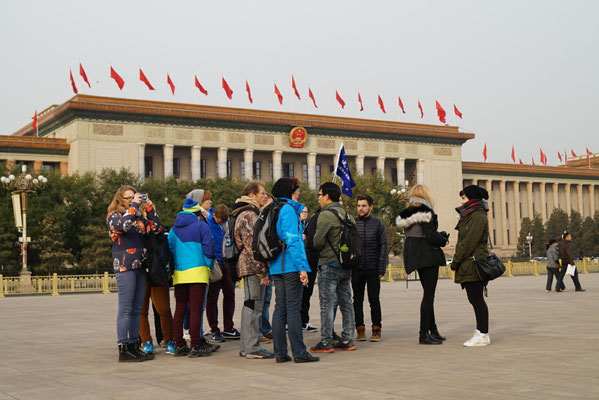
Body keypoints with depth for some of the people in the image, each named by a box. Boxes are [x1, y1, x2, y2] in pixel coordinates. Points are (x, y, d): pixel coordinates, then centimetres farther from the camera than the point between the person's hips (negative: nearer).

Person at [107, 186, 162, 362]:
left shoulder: (140, 216, 17)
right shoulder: (113, 216, 0)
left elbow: (156, 228, 5)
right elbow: (124, 225, -21)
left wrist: (149, 207, 1)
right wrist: (134, 205, -14)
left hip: (140, 266, 6)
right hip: (124, 266, -6)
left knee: (137, 309, 8)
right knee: (125, 309, -6)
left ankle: (134, 346, 13)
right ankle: (123, 349, -4)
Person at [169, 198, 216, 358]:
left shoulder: (173, 230, 14)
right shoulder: (201, 226, -2)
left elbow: (169, 250, 13)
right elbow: (208, 247, -6)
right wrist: (209, 266, 7)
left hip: (179, 274, 5)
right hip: (197, 272, -5)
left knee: (179, 309, 10)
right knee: (196, 309, -5)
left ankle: (179, 345, 13)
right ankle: (196, 347, -5)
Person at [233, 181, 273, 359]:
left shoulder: (253, 213, 21)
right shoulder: (248, 215, -13)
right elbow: (251, 246, -20)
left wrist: (262, 270, 22)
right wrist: (262, 271, -19)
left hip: (252, 268, 11)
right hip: (252, 267, -11)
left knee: (250, 306, 13)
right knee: (253, 306, -8)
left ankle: (246, 346, 19)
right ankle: (251, 347, -5)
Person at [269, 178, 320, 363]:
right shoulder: (288, 210, -10)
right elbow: (292, 240, -17)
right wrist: (302, 267, -17)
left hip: (277, 267, 8)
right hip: (291, 266, -8)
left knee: (280, 308, 8)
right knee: (293, 308, -6)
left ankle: (280, 352, 10)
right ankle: (299, 352, -2)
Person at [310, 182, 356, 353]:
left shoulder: (326, 215, -13)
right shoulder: (347, 215, 12)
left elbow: (318, 241, -17)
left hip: (329, 265, -8)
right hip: (345, 266, 8)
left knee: (327, 304, -4)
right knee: (346, 302, 11)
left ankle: (325, 342, -2)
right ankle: (347, 340, 15)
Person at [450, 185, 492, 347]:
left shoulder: (478, 216, -12)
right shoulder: (469, 216, 20)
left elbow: (469, 242, -17)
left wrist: (456, 260, -13)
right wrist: (457, 261, 14)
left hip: (474, 264, -10)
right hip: (469, 266, 10)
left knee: (476, 299, -7)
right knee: (475, 299, 11)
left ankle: (483, 335, -4)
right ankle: (480, 332, 16)